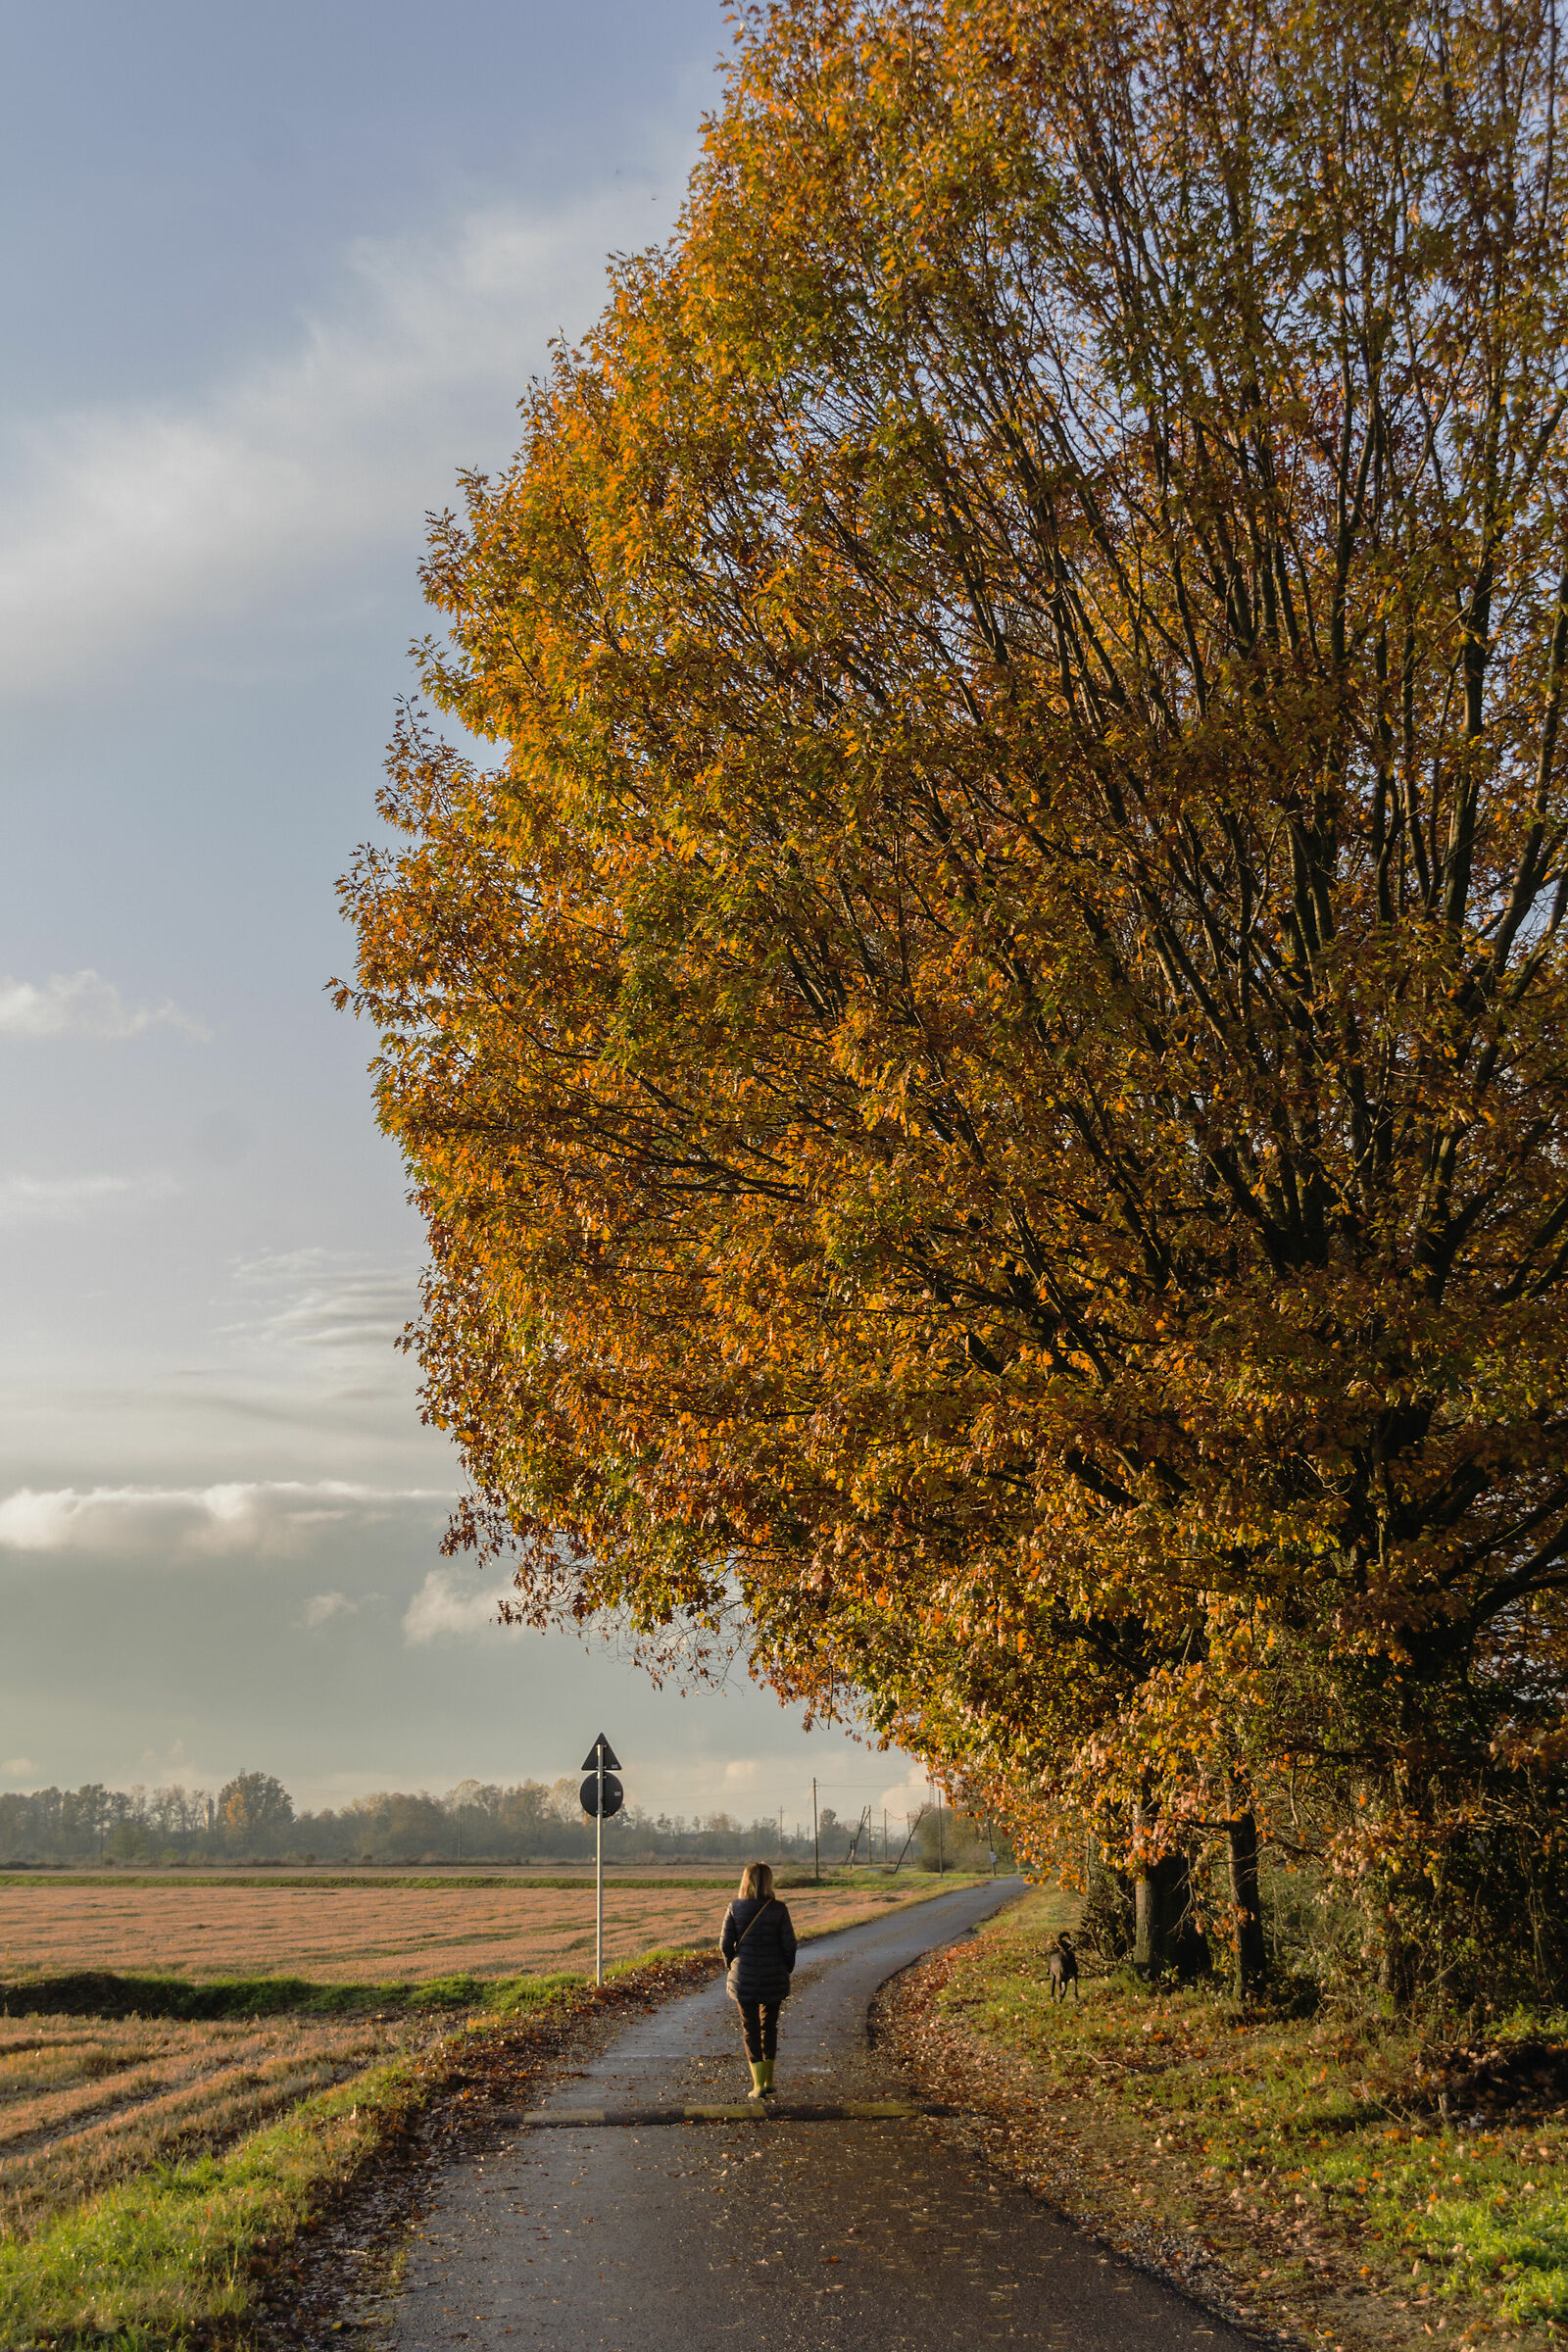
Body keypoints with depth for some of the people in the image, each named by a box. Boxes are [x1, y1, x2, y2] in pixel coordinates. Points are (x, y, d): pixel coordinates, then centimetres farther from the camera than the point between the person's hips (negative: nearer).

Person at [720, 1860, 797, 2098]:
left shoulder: (735, 1908, -7)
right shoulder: (778, 1909, -8)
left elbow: (725, 1943, -5)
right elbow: (789, 1944, -6)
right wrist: (787, 1971, 8)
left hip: (744, 1977, -1)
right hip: (774, 1977, 1)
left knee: (750, 2029, 8)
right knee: (769, 2026, 19)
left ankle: (759, 2084, 3)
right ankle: (768, 2080, 22)